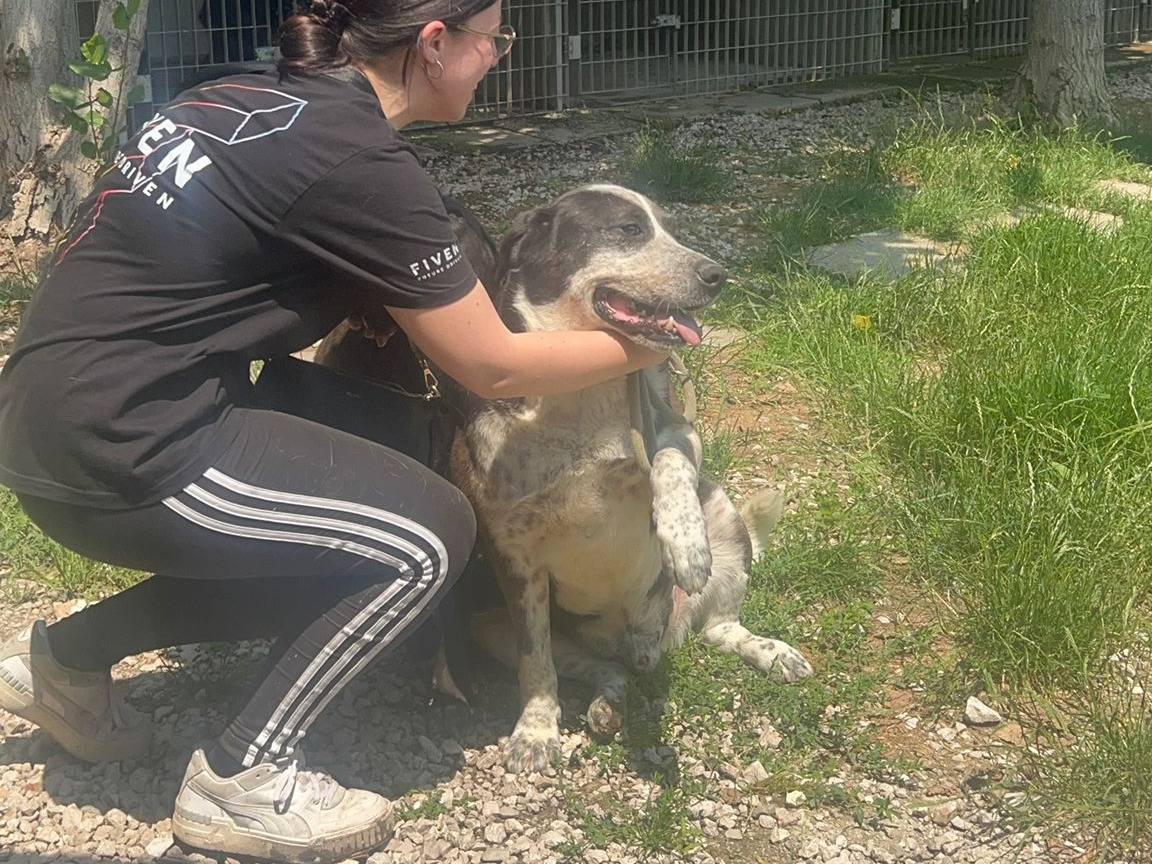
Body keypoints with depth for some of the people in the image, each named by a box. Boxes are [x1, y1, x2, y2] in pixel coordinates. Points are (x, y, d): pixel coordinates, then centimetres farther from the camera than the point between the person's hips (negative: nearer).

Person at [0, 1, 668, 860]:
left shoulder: (267, 104, 11)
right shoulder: (361, 162, -15)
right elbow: (495, 369, -8)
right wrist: (639, 350, 7)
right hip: (118, 450, -9)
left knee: (332, 560, 17)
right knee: (430, 535, -3)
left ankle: (70, 655, 23)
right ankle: (240, 779, 6)